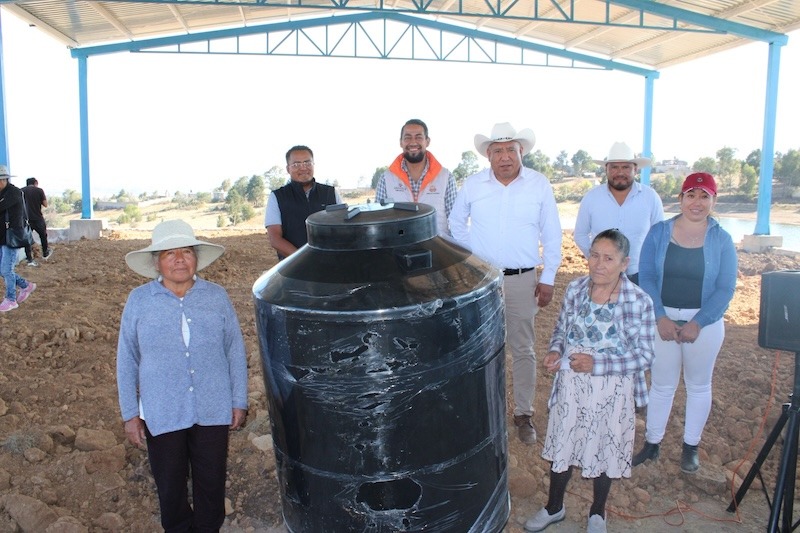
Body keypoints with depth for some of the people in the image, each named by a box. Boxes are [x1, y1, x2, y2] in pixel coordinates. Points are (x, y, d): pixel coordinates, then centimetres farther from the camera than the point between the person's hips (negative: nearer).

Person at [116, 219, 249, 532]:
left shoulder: (216, 297, -4)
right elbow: (126, 361, 1)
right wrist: (130, 414, 2)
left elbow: (235, 351, 1)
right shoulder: (139, 301, -5)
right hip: (162, 415, 0)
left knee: (212, 482, 16)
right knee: (170, 486, 18)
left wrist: (239, 401, 3)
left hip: (213, 412, 0)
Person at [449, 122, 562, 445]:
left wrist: (548, 279, 1)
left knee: (523, 350, 8)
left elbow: (552, 236, 3)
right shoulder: (473, 185, -1)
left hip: (522, 281, 0)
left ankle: (524, 413, 22)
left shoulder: (540, 185, -3)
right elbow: (456, 222, 14)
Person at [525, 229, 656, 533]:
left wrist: (597, 363, -24)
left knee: (604, 452, 18)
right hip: (571, 385, 3)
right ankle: (554, 507, 42)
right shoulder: (575, 289, -7)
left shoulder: (639, 301, -17)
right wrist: (555, 351, -14)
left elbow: (644, 356, -15)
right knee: (561, 446, 17)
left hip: (612, 391, -2)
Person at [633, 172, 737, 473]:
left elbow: (725, 289, -7)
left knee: (698, 385, 14)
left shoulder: (721, 240, -3)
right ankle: (652, 443, 24)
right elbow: (646, 277, -5)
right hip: (664, 320, 0)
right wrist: (660, 318, -15)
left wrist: (697, 324, -16)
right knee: (661, 384, 10)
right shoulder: (659, 233, -2)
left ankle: (691, 447, 30)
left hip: (705, 323, 0)